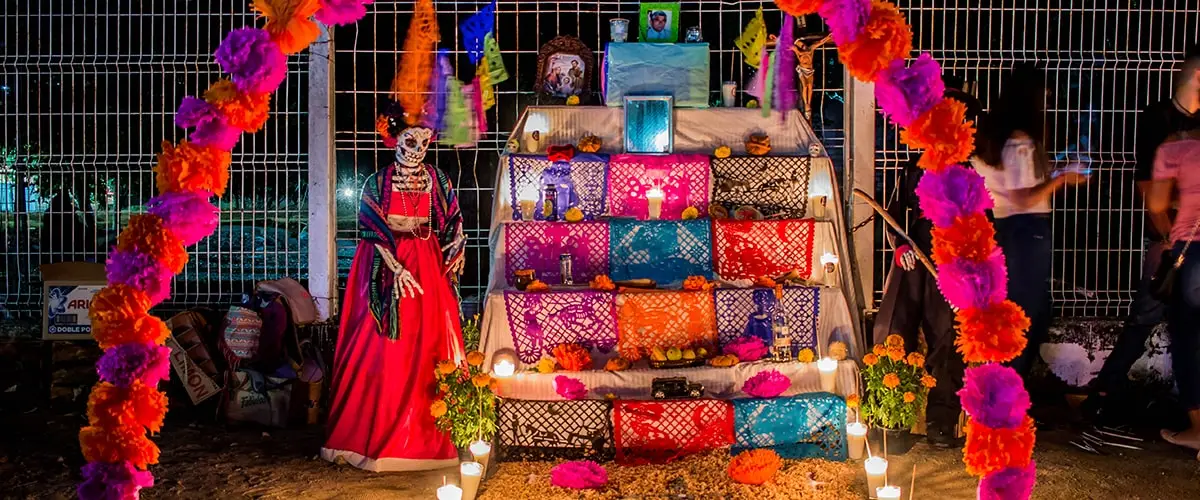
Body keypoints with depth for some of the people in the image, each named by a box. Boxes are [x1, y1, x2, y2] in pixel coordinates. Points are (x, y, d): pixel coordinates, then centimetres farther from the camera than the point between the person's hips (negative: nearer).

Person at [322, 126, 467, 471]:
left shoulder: (439, 181, 8)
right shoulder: (377, 183, 1)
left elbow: (453, 228, 10)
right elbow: (372, 230, -6)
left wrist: (444, 269, -3)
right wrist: (396, 268, -17)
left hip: (429, 272, 2)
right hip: (386, 270, -2)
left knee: (427, 349, 2)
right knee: (382, 352, -2)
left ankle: (425, 436, 12)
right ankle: (372, 434, 8)